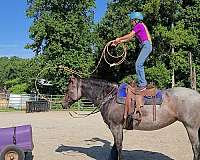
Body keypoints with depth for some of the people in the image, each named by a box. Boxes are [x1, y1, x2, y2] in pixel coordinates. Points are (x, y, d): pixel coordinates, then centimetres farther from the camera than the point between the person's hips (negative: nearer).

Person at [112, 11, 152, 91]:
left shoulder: (139, 25, -8)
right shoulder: (140, 26, 22)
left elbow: (129, 35, -12)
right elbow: (130, 38, 20)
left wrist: (119, 39, 0)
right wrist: (119, 42, 17)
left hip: (146, 45, -10)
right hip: (145, 46, 10)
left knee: (138, 64, -14)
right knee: (140, 65, 11)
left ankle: (142, 84, -12)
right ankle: (143, 83, 17)